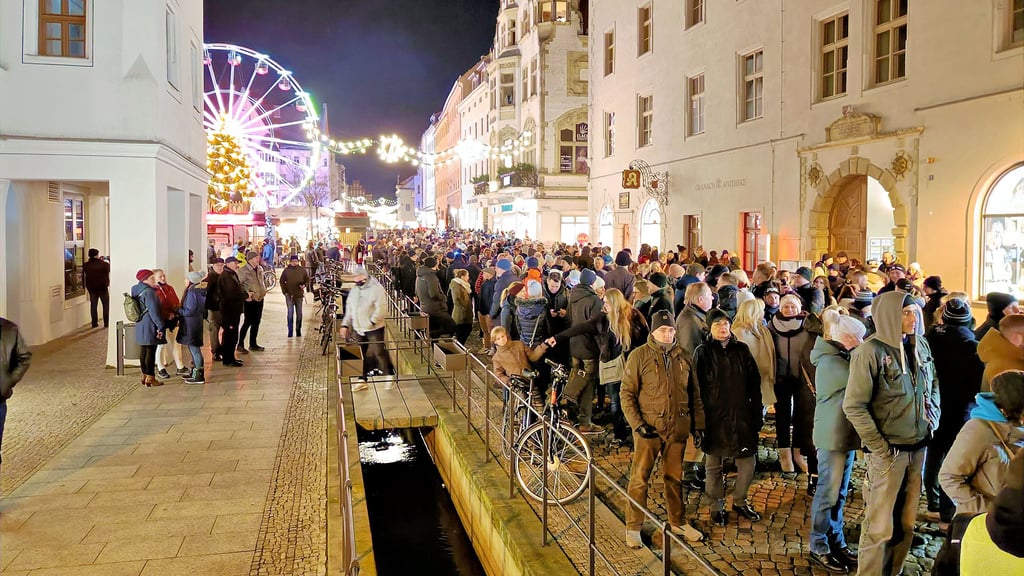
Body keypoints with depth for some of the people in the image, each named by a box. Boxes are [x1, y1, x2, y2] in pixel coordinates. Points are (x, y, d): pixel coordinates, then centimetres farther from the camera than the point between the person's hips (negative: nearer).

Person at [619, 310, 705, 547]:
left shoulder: (683, 356, 7)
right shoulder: (639, 356, -6)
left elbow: (694, 393, 14)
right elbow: (627, 393, -6)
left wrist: (698, 424, 11)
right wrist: (637, 423, -14)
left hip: (678, 428, 4)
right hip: (648, 429, -4)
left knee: (675, 478, 16)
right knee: (639, 478, 2)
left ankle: (678, 522, 32)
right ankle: (633, 527, 14)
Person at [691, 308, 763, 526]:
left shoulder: (742, 349, 5)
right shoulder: (702, 353, -4)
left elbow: (754, 385, 7)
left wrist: (756, 414, 4)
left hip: (741, 416, 3)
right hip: (713, 418, -2)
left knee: (747, 462, 6)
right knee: (714, 465, 8)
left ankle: (740, 501, 28)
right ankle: (717, 506, 25)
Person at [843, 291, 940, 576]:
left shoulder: (921, 346, 4)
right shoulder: (871, 351, -16)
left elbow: (933, 384, 21)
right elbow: (853, 406, -17)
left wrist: (933, 418, 7)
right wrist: (879, 447, -16)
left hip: (918, 448, 6)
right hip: (889, 452, -6)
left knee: (906, 522, 16)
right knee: (880, 526, 3)